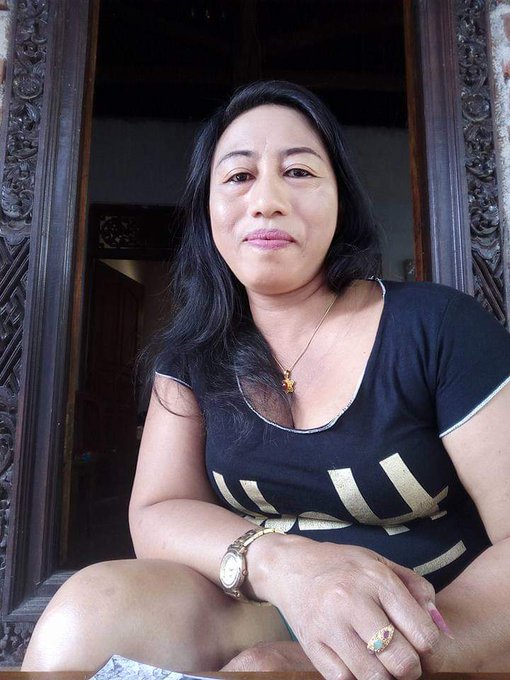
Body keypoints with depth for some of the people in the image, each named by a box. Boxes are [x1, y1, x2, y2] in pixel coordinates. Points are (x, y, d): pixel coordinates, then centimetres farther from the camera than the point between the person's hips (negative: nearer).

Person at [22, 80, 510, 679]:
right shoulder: (193, 352, 1)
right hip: (265, 617, 3)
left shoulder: (441, 327, -10)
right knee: (92, 609, -24)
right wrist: (278, 561, -26)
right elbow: (156, 513, -6)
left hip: (446, 623, -2)